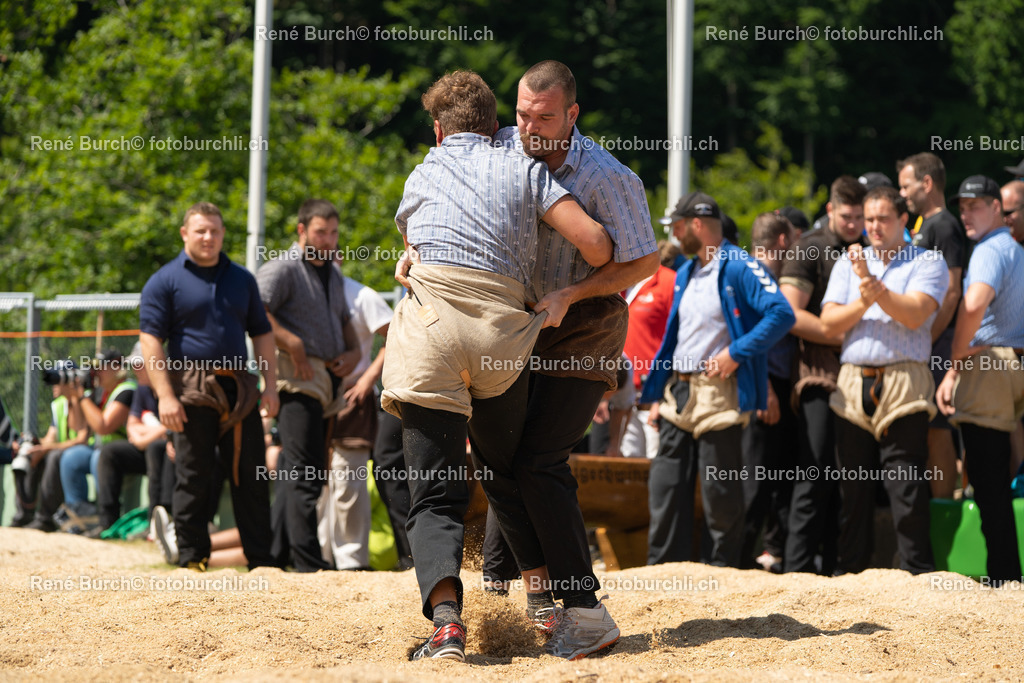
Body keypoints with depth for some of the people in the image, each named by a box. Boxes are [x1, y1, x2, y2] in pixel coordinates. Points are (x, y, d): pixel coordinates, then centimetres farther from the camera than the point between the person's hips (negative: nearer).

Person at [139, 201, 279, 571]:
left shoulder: (242, 279, 17)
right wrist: (165, 395, -14)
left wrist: (270, 385, 9)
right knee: (193, 477, -1)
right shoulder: (165, 281, 2)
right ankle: (193, 559, 6)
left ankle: (261, 559, 8)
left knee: (251, 476, 3)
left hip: (239, 389, 4)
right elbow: (151, 340, -5)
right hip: (191, 392, -4)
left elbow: (261, 333, 20)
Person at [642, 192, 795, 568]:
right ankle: (663, 569, 9)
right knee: (666, 484, 5)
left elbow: (782, 314, -19)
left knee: (720, 488, -4)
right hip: (678, 392, 8)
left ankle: (724, 570, 6)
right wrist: (657, 395, 16)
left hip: (720, 394, -8)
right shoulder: (685, 274, 19)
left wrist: (736, 353, -20)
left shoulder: (740, 268, -8)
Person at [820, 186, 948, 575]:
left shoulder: (927, 263, 5)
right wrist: (863, 301, -10)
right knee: (853, 489, 7)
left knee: (907, 491, -9)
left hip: (904, 385, -4)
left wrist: (874, 285, -20)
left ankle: (916, 577, -6)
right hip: (853, 385, 4)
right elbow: (829, 323, 6)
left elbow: (915, 315, -12)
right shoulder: (848, 263, 17)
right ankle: (849, 576, 14)